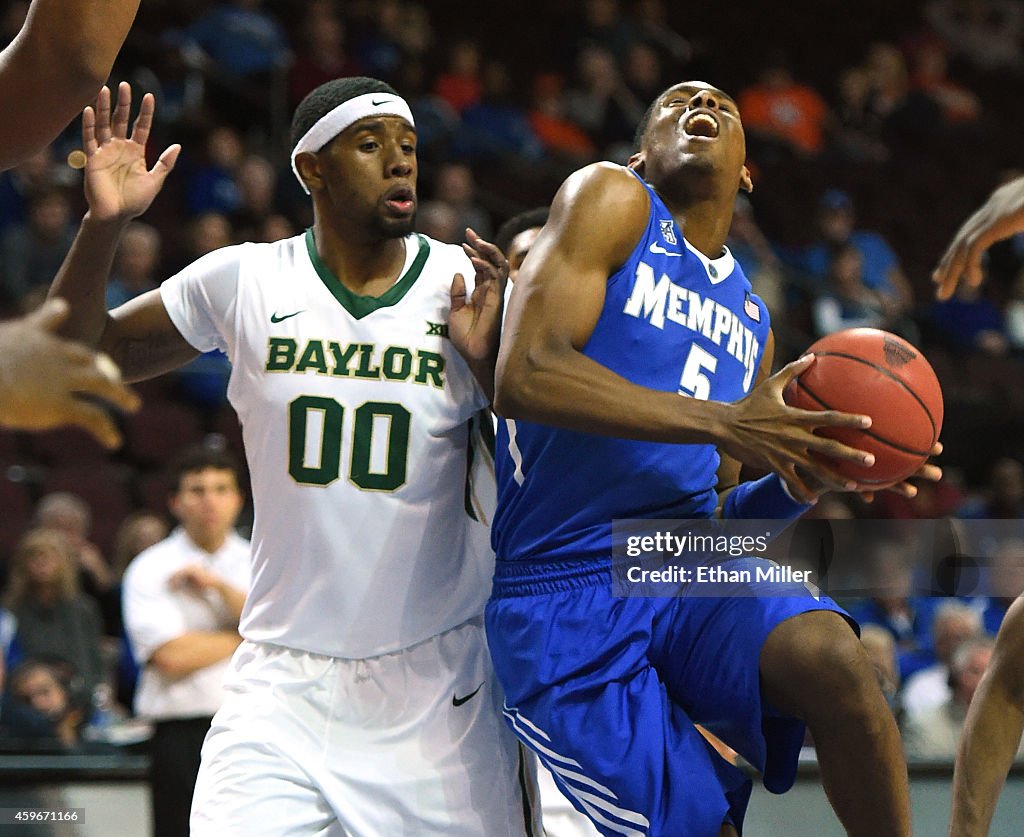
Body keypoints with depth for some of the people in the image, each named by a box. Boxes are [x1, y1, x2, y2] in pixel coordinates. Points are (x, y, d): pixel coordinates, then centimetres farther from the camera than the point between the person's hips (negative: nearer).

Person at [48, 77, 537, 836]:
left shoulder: (470, 290, -1)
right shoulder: (242, 282, 0)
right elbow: (76, 358, 9)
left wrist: (490, 362, -14)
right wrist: (103, 227, -6)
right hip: (283, 684, 0)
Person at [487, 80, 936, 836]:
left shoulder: (752, 321, 21)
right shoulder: (611, 201, 1)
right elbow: (525, 377, -15)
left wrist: (809, 476, 0)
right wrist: (723, 423, -19)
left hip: (688, 574, 4)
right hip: (565, 599, -4)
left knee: (831, 657, -28)